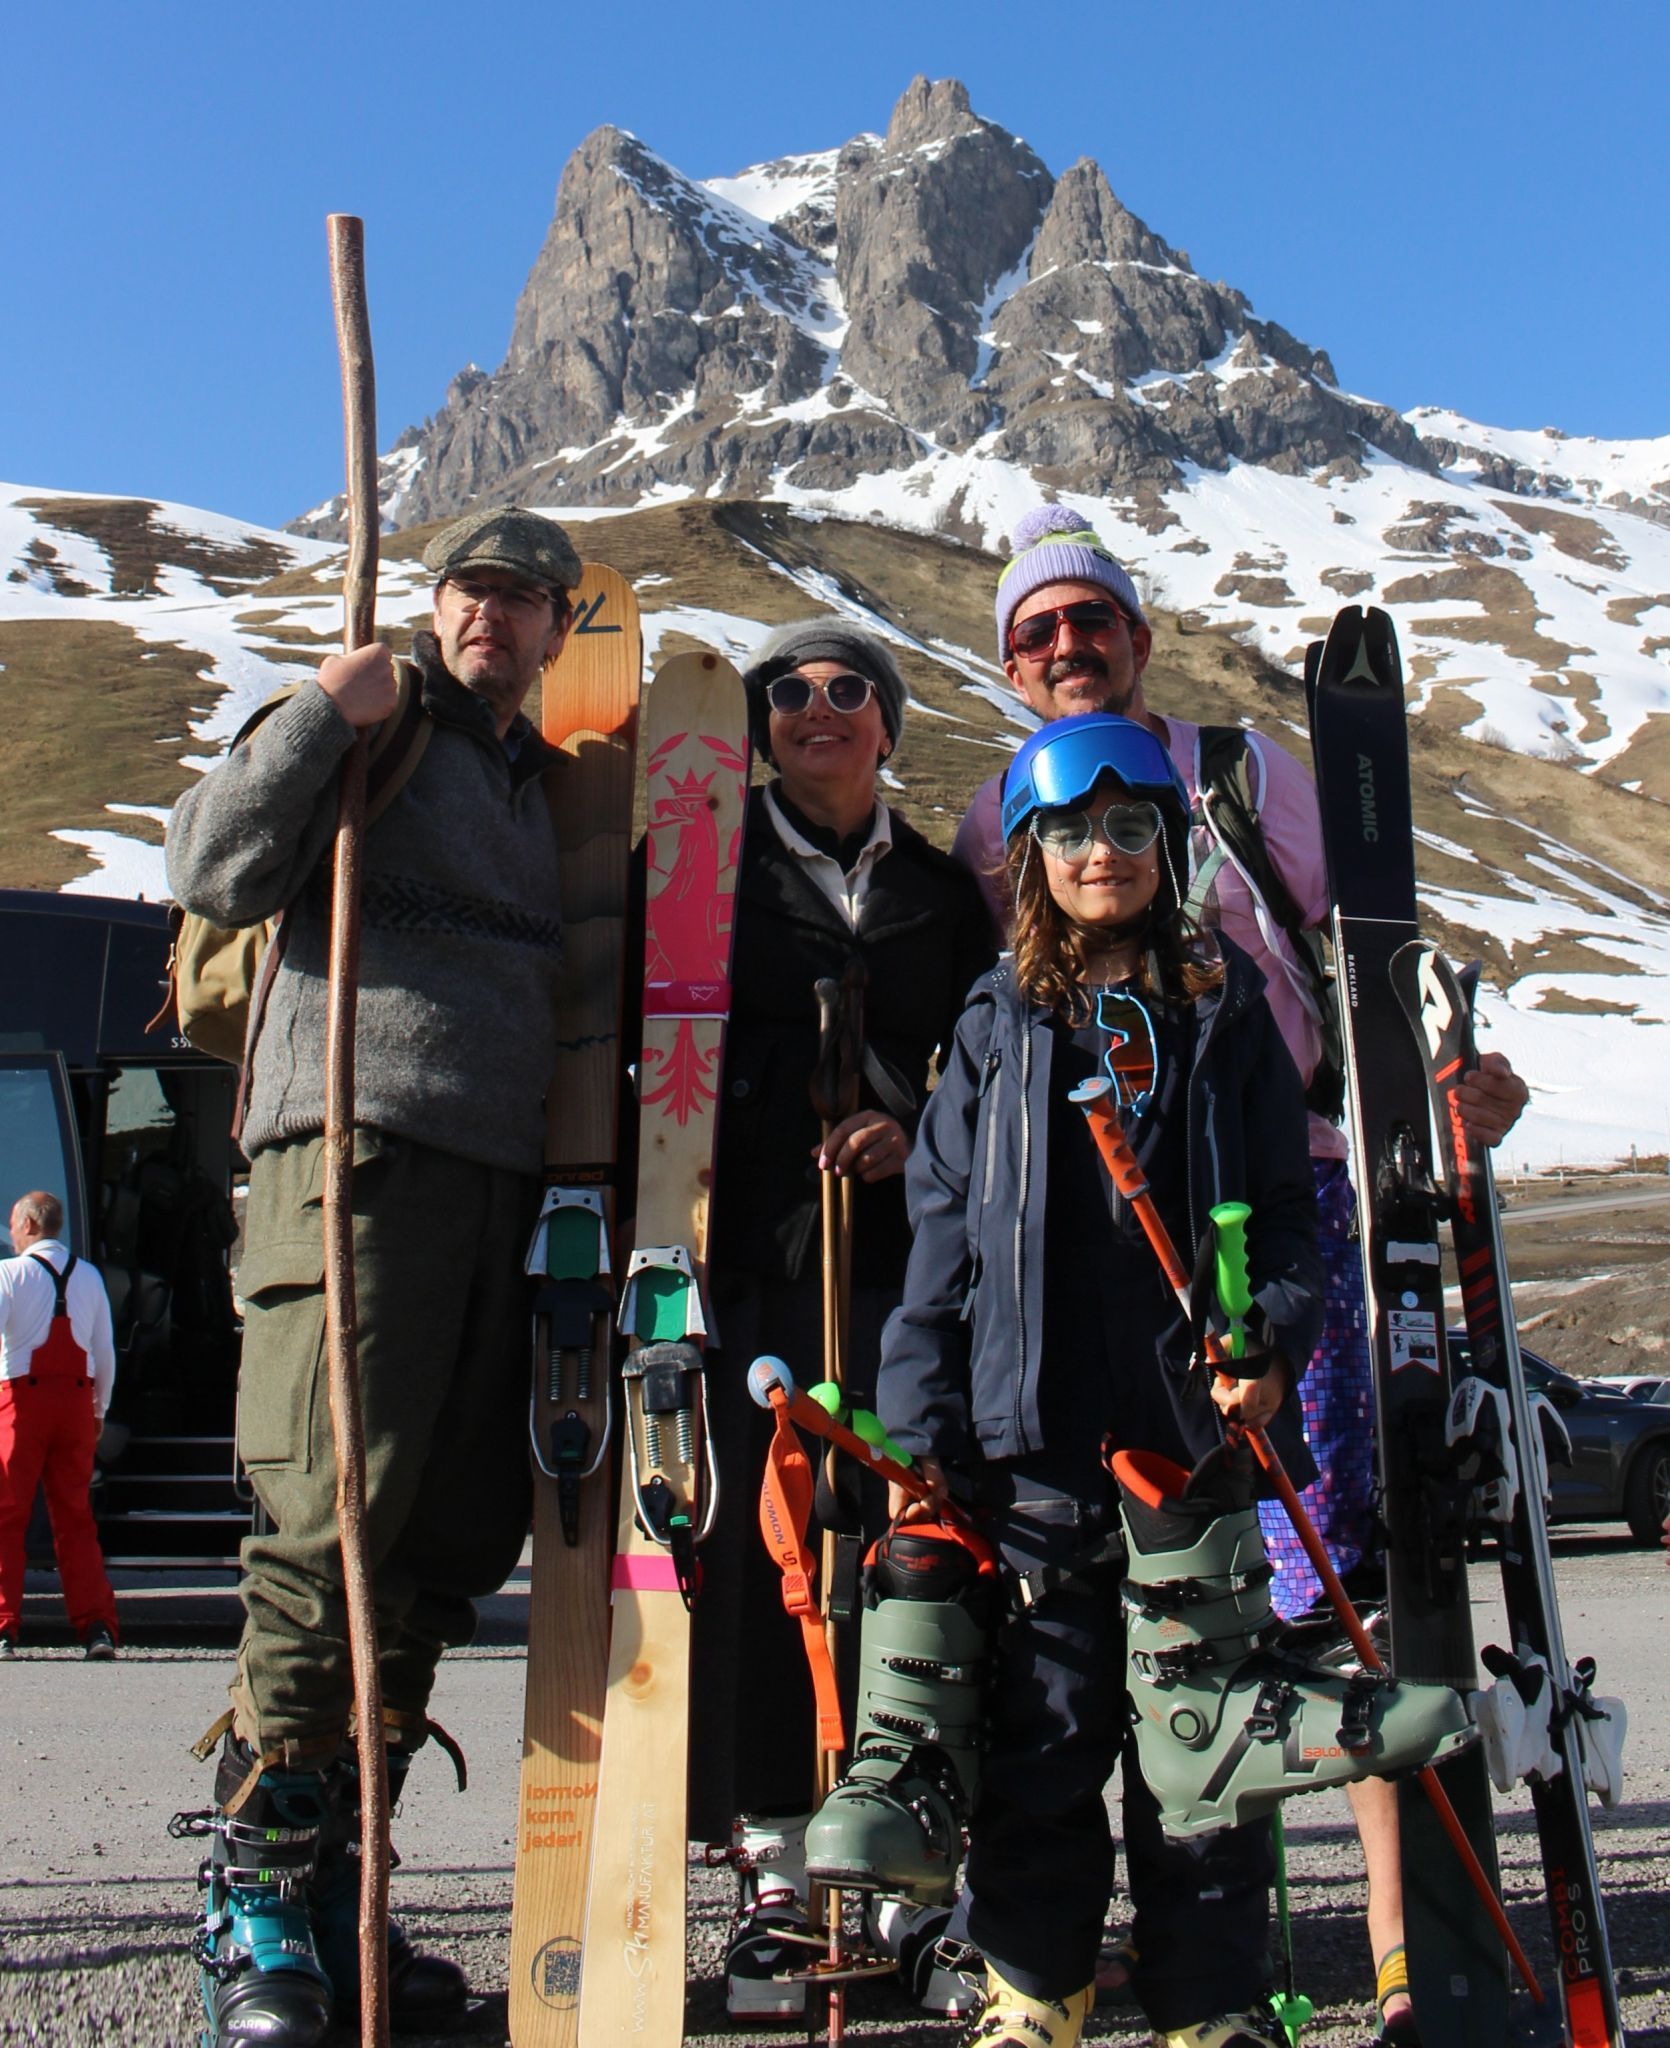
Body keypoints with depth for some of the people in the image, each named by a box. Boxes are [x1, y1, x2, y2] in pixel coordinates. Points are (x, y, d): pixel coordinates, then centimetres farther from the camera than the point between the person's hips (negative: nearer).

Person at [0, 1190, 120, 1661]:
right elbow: (105, 1352, 10)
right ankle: (97, 1627, 2)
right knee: (75, 1517, 8)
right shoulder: (89, 1276, 9)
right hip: (77, 1398, 4)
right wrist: (99, 1411, 18)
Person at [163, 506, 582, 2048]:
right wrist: (320, 716, -10)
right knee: (333, 1519, -13)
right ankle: (254, 1904, 0)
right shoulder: (372, 729, 8)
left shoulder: (543, 789, 27)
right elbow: (215, 874, -6)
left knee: (452, 1544, 4)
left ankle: (334, 1888, 14)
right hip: (358, 1154, -6)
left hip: (502, 1175, 7)